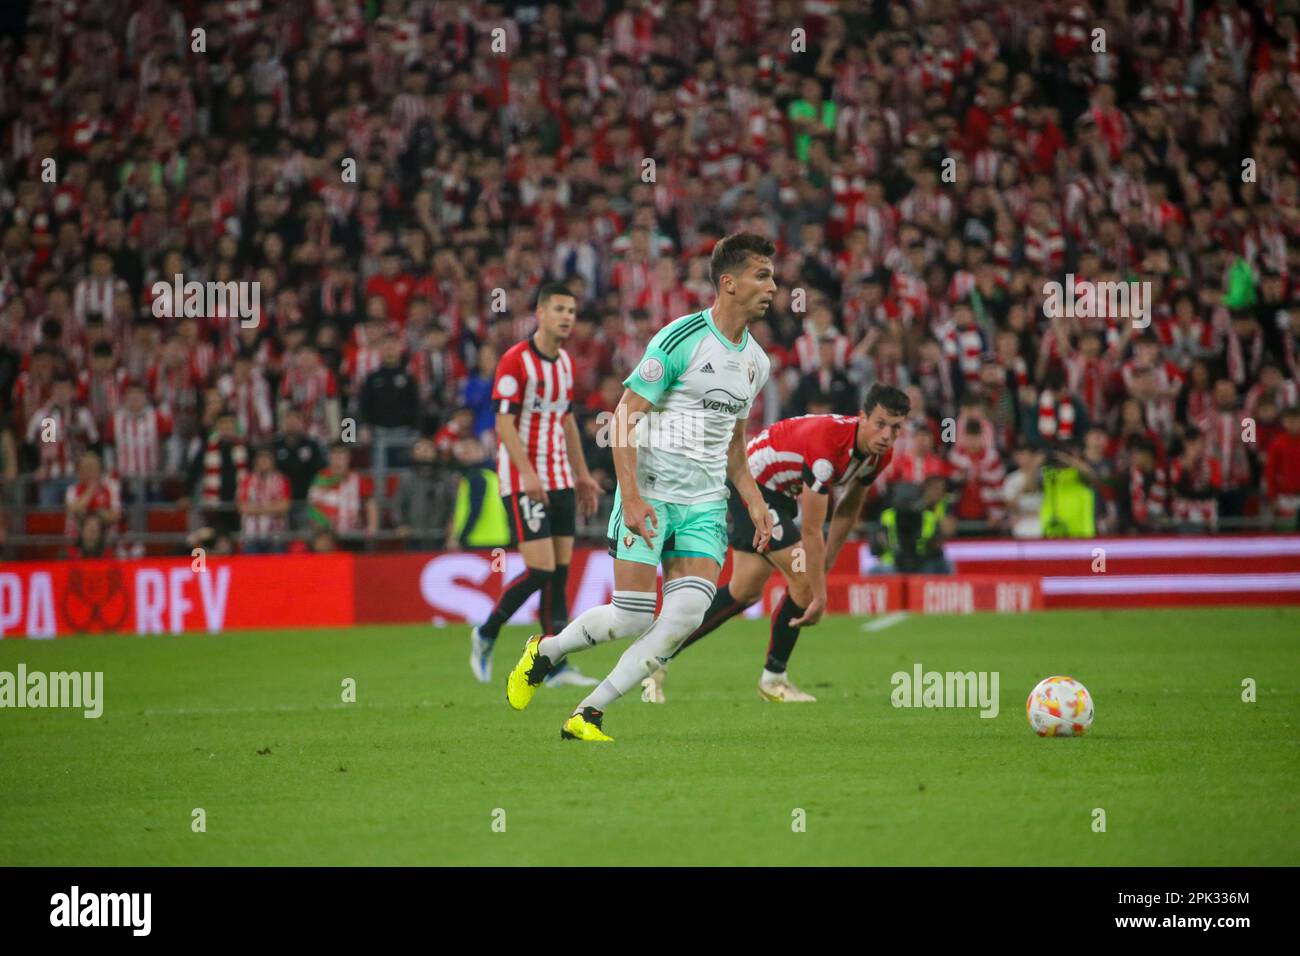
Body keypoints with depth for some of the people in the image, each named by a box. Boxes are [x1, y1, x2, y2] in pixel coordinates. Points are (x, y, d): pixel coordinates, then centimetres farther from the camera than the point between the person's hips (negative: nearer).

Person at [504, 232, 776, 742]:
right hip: (651, 495, -6)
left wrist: (755, 503, 13)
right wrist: (631, 497, -20)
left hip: (705, 506, 6)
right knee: (633, 617, -10)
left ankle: (587, 715, -4)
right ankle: (544, 652, 21)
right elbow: (624, 417, -12)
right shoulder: (680, 339, -12)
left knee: (687, 613, -13)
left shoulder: (756, 360, 12)